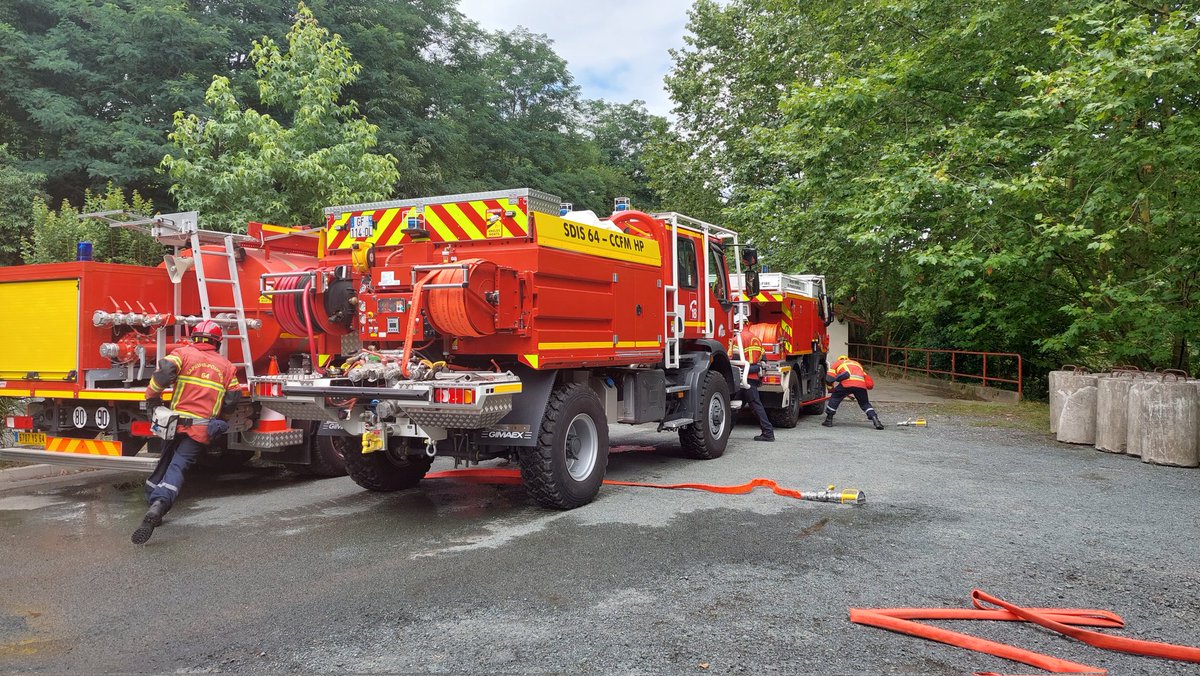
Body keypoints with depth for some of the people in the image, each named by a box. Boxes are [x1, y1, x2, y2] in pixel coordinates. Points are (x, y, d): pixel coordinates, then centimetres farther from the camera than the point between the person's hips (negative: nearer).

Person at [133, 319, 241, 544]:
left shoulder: (184, 353, 4)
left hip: (178, 422, 1)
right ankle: (158, 505, -33)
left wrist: (152, 396, 0)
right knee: (178, 467, -10)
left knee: (165, 462, 20)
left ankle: (153, 505, 23)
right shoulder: (226, 365, 10)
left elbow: (164, 371, -14)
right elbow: (233, 398, 8)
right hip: (203, 429, 0)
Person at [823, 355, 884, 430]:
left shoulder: (837, 363, 31)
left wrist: (831, 388, 36)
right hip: (861, 384, 3)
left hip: (846, 383, -3)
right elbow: (869, 383, 35)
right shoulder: (858, 364, 41)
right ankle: (875, 420, 5)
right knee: (865, 403, 20)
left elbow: (829, 379, 18)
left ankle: (828, 421, 15)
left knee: (834, 399, 16)